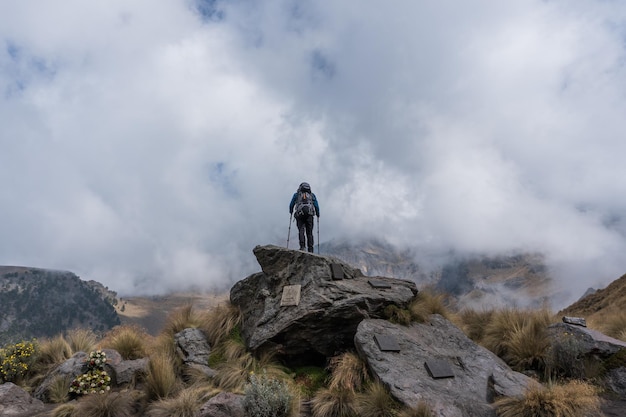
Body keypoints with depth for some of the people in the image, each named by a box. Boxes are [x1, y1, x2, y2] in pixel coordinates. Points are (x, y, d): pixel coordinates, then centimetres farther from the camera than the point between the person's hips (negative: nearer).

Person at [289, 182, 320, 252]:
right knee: (309, 232, 4)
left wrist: (291, 212, 34)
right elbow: (316, 206, 14)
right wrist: (318, 216, 21)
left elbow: (291, 205, 19)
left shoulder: (296, 194, 18)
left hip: (300, 214, -1)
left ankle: (302, 246, -25)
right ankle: (310, 249, -1)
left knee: (301, 230, -6)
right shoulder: (312, 195, 20)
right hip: (309, 215, 1)